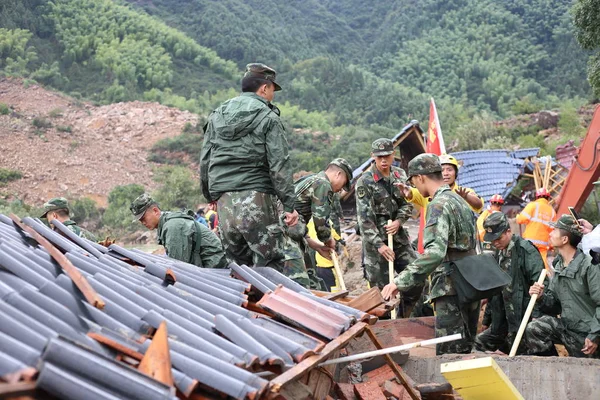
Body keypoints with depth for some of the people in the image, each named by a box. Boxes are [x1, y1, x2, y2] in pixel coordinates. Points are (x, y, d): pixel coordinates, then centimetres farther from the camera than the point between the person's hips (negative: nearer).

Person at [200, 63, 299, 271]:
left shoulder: (217, 116, 14)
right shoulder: (268, 118, -1)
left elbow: (205, 160, 15)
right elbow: (279, 164, -8)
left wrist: (210, 195, 25)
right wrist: (289, 204, -7)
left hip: (224, 200, 6)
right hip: (256, 199, -5)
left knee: (237, 264, 14)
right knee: (270, 264, -2)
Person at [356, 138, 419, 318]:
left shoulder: (400, 175, 7)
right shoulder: (365, 182, -10)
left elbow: (407, 204, 12)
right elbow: (364, 218, -14)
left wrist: (399, 221, -9)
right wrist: (379, 244, -20)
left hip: (399, 237, 5)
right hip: (376, 240, -5)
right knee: (381, 288, -3)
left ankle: (403, 317, 21)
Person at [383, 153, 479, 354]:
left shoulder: (439, 205, -14)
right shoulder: (459, 200, 17)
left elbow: (435, 252, -28)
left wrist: (401, 282, -30)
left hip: (451, 290, -10)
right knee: (463, 352, 14)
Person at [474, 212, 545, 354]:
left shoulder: (526, 250, -12)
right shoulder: (498, 254, 14)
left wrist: (536, 316, -24)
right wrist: (486, 321, 22)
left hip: (522, 319, -9)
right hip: (503, 320, 9)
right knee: (480, 342, 8)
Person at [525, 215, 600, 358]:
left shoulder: (589, 265, -17)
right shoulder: (558, 265, 8)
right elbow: (554, 305, 10)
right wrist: (541, 297, -12)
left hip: (587, 335, -6)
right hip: (567, 327, 6)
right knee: (533, 329, -13)